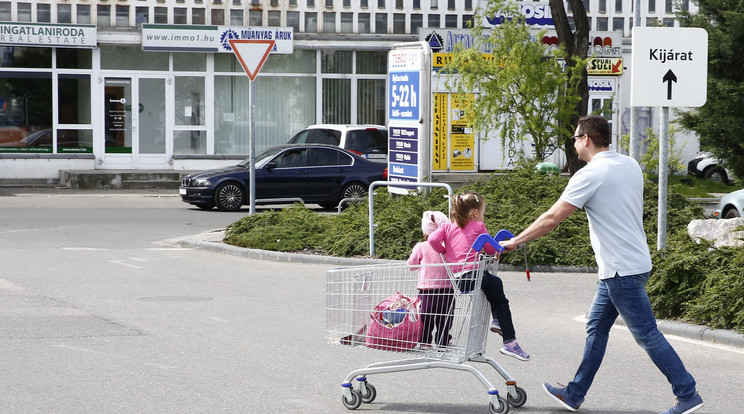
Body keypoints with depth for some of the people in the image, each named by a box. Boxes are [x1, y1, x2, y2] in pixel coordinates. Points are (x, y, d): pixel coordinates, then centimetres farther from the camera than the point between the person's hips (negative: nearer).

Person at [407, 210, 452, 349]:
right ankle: (442, 342, 13)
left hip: (426, 291, -1)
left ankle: (425, 342, 13)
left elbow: (411, 265, 6)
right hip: (447, 290, 1)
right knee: (444, 318, 10)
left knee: (426, 318, 11)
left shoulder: (421, 247, -6)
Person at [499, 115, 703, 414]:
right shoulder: (630, 165, 9)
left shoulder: (590, 175, -17)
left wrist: (514, 242, -9)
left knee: (647, 335, -4)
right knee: (596, 328, 14)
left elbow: (552, 218, -17)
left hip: (622, 271, -9)